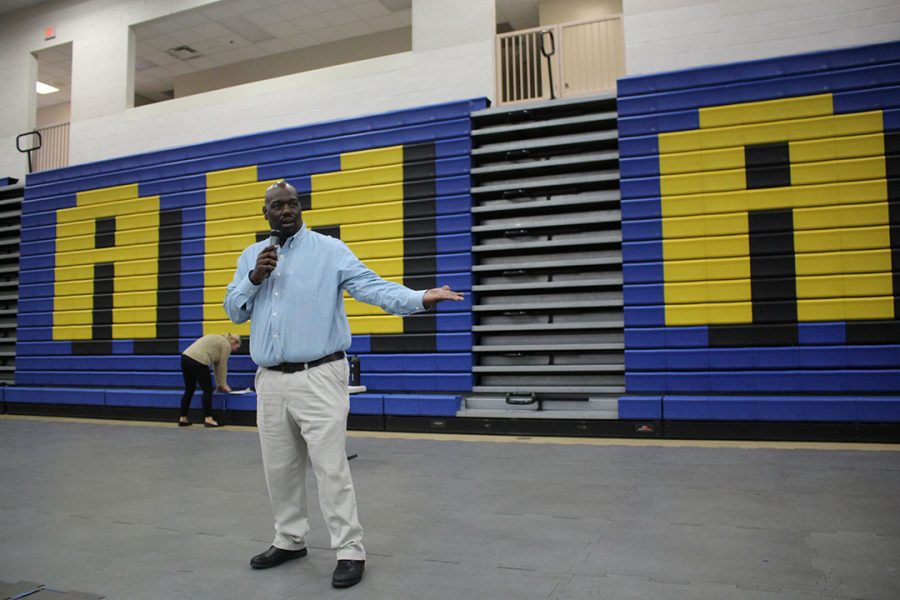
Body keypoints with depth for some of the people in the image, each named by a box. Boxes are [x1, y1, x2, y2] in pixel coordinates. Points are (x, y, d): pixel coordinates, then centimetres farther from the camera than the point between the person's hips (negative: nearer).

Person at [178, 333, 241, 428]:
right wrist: (223, 384, 14)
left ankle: (183, 419, 21)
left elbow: (216, 364, 28)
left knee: (189, 390, 16)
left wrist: (220, 383, 28)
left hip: (185, 357, 9)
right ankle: (208, 420, 4)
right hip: (197, 361, -9)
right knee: (208, 390, 1)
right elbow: (222, 366, 3)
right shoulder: (226, 345, 1)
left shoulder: (218, 339, 27)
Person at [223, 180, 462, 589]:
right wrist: (255, 278, -6)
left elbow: (372, 286, -14)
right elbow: (234, 312, 13)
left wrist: (420, 298, -31)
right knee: (280, 469, 15)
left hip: (318, 378, -5)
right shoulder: (251, 256, 13)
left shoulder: (329, 250, -3)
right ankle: (290, 540, 33)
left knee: (330, 468, -5)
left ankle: (350, 551, 7)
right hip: (270, 381, 6)